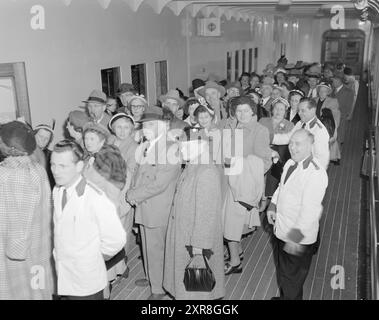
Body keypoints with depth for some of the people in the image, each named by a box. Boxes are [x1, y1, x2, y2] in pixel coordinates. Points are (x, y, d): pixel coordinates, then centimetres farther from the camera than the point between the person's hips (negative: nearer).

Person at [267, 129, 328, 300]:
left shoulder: (316, 173, -27)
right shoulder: (290, 163, 2)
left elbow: (310, 209, -31)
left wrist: (296, 237, -34)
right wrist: (273, 206, 8)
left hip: (298, 238, -8)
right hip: (281, 230, 9)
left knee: (292, 278, 12)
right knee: (281, 271, 28)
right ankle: (283, 296, 51)